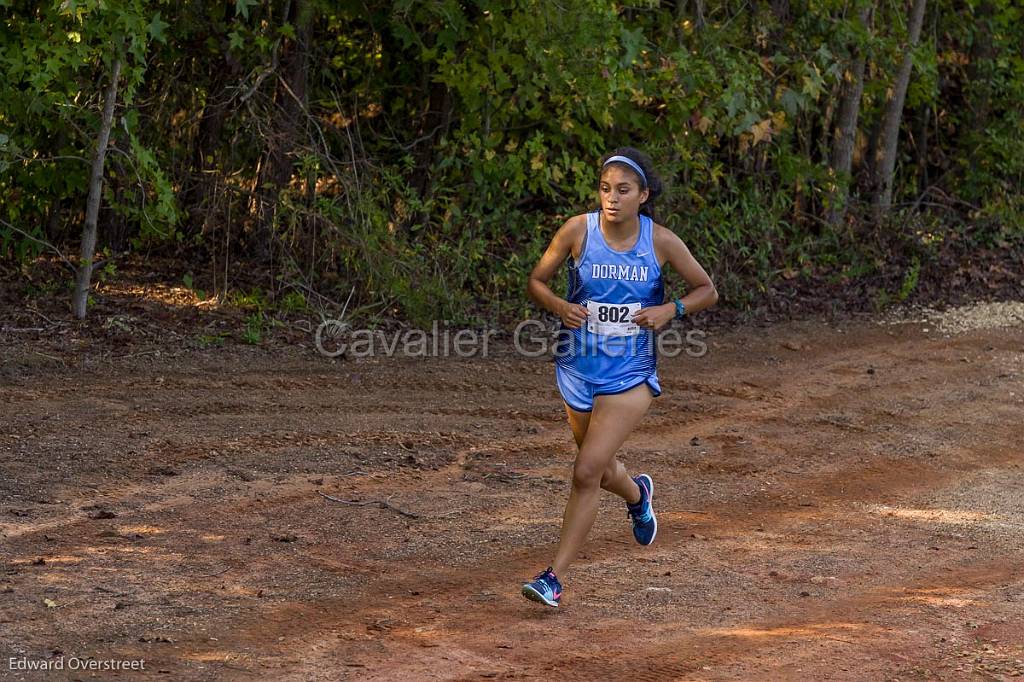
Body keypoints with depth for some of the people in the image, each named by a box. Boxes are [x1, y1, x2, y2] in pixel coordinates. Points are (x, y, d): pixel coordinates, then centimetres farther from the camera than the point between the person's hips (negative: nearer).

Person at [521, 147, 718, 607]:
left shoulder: (661, 241, -9)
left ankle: (554, 577, -9)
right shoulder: (578, 231, -8)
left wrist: (671, 309, -15)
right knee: (600, 470, 19)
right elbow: (536, 281, 3)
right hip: (578, 370, 3)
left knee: (587, 471, -15)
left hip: (630, 375, -3)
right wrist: (559, 306, -18)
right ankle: (638, 494, 57)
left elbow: (706, 291, 4)